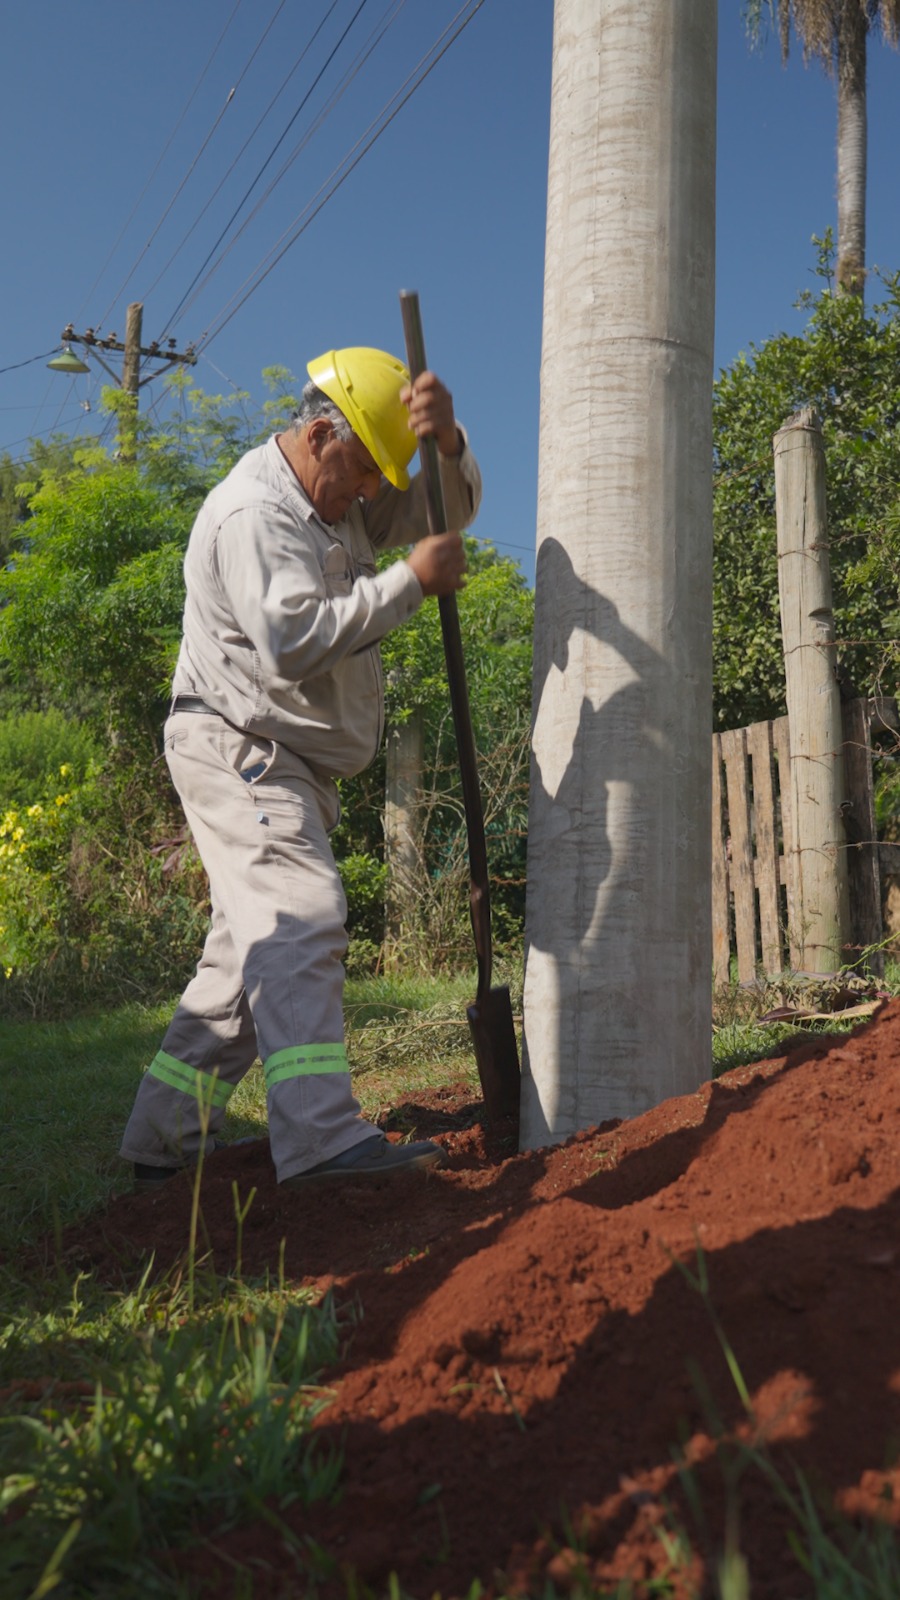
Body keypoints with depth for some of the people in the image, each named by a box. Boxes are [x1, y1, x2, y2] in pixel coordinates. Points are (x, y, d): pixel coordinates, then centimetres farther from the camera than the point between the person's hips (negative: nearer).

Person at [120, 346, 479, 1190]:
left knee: (253, 948, 9)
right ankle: (322, 1137, -29)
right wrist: (410, 580, -21)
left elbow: (447, 512, 15)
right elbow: (295, 636, -27)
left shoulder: (338, 497, 16)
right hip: (236, 749, -10)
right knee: (300, 916, -22)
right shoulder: (252, 512, -15)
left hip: (291, 764, 10)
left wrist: (446, 437, -5)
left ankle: (163, 1140, 16)